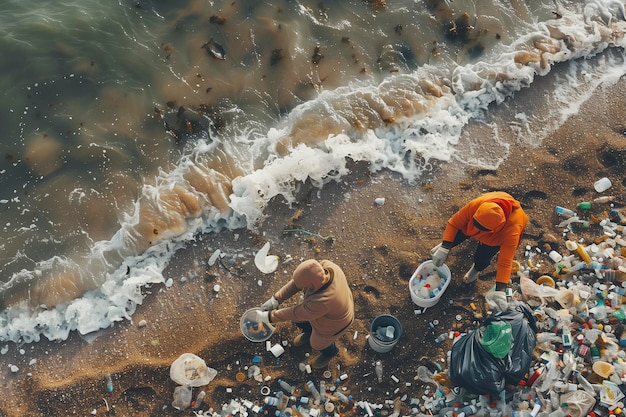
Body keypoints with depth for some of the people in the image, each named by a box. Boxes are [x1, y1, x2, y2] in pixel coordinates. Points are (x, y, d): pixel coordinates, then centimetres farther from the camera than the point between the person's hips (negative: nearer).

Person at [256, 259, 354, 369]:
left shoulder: (322, 302, -47)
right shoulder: (323, 266, -31)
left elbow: (297, 312, -31)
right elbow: (296, 282, -19)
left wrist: (271, 317, -18)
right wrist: (276, 299, -23)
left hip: (332, 322, -5)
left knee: (318, 343, 24)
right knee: (297, 320, 23)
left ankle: (330, 352, 58)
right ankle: (309, 333, 55)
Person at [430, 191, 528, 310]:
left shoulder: (512, 231, -46)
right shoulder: (476, 204, -43)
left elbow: (505, 263, -41)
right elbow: (454, 223, -29)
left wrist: (500, 291, -47)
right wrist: (444, 248, -35)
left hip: (500, 234, -2)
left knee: (482, 257, -10)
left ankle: (476, 269, 28)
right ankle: (445, 243, 39)